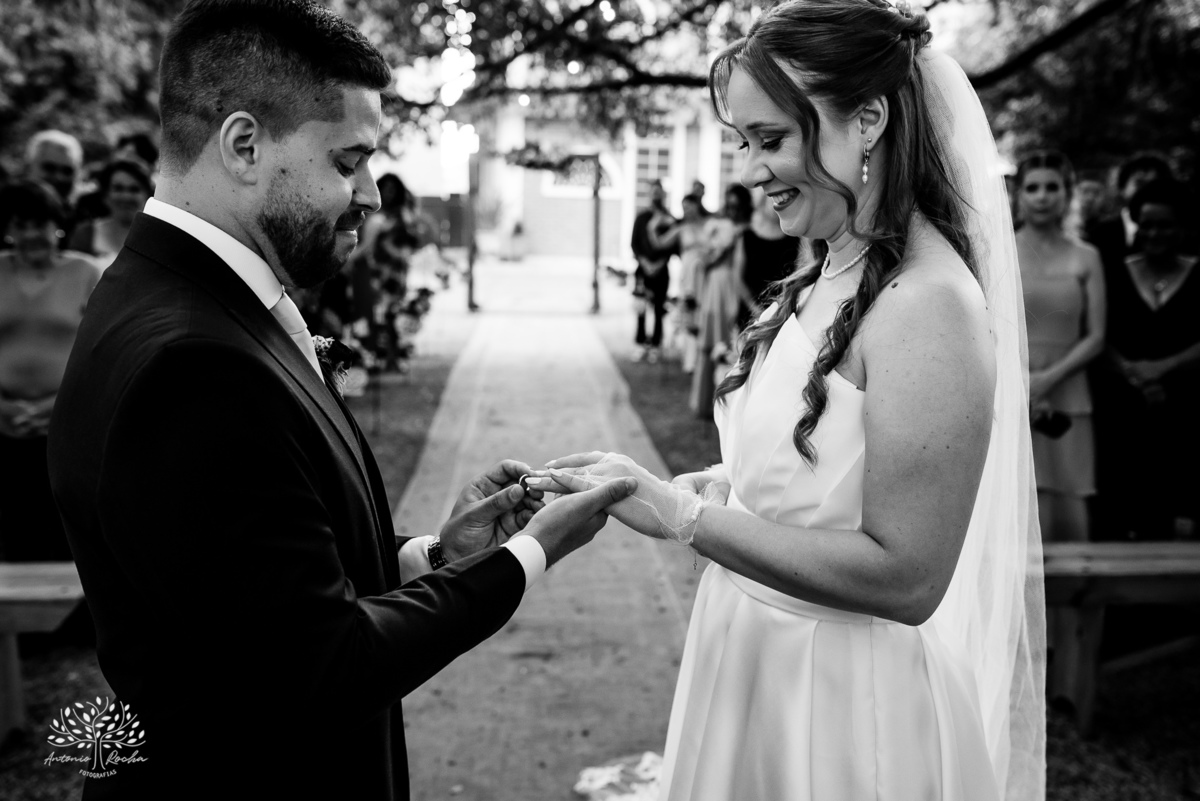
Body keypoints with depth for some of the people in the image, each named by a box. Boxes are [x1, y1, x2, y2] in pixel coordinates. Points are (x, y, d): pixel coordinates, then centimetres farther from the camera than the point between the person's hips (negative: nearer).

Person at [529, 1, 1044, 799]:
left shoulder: (926, 303, -22)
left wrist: (679, 514, -23)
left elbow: (905, 576, -23)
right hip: (756, 663, 7)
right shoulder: (827, 279, 1)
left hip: (844, 699, -7)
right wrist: (669, 485, -4)